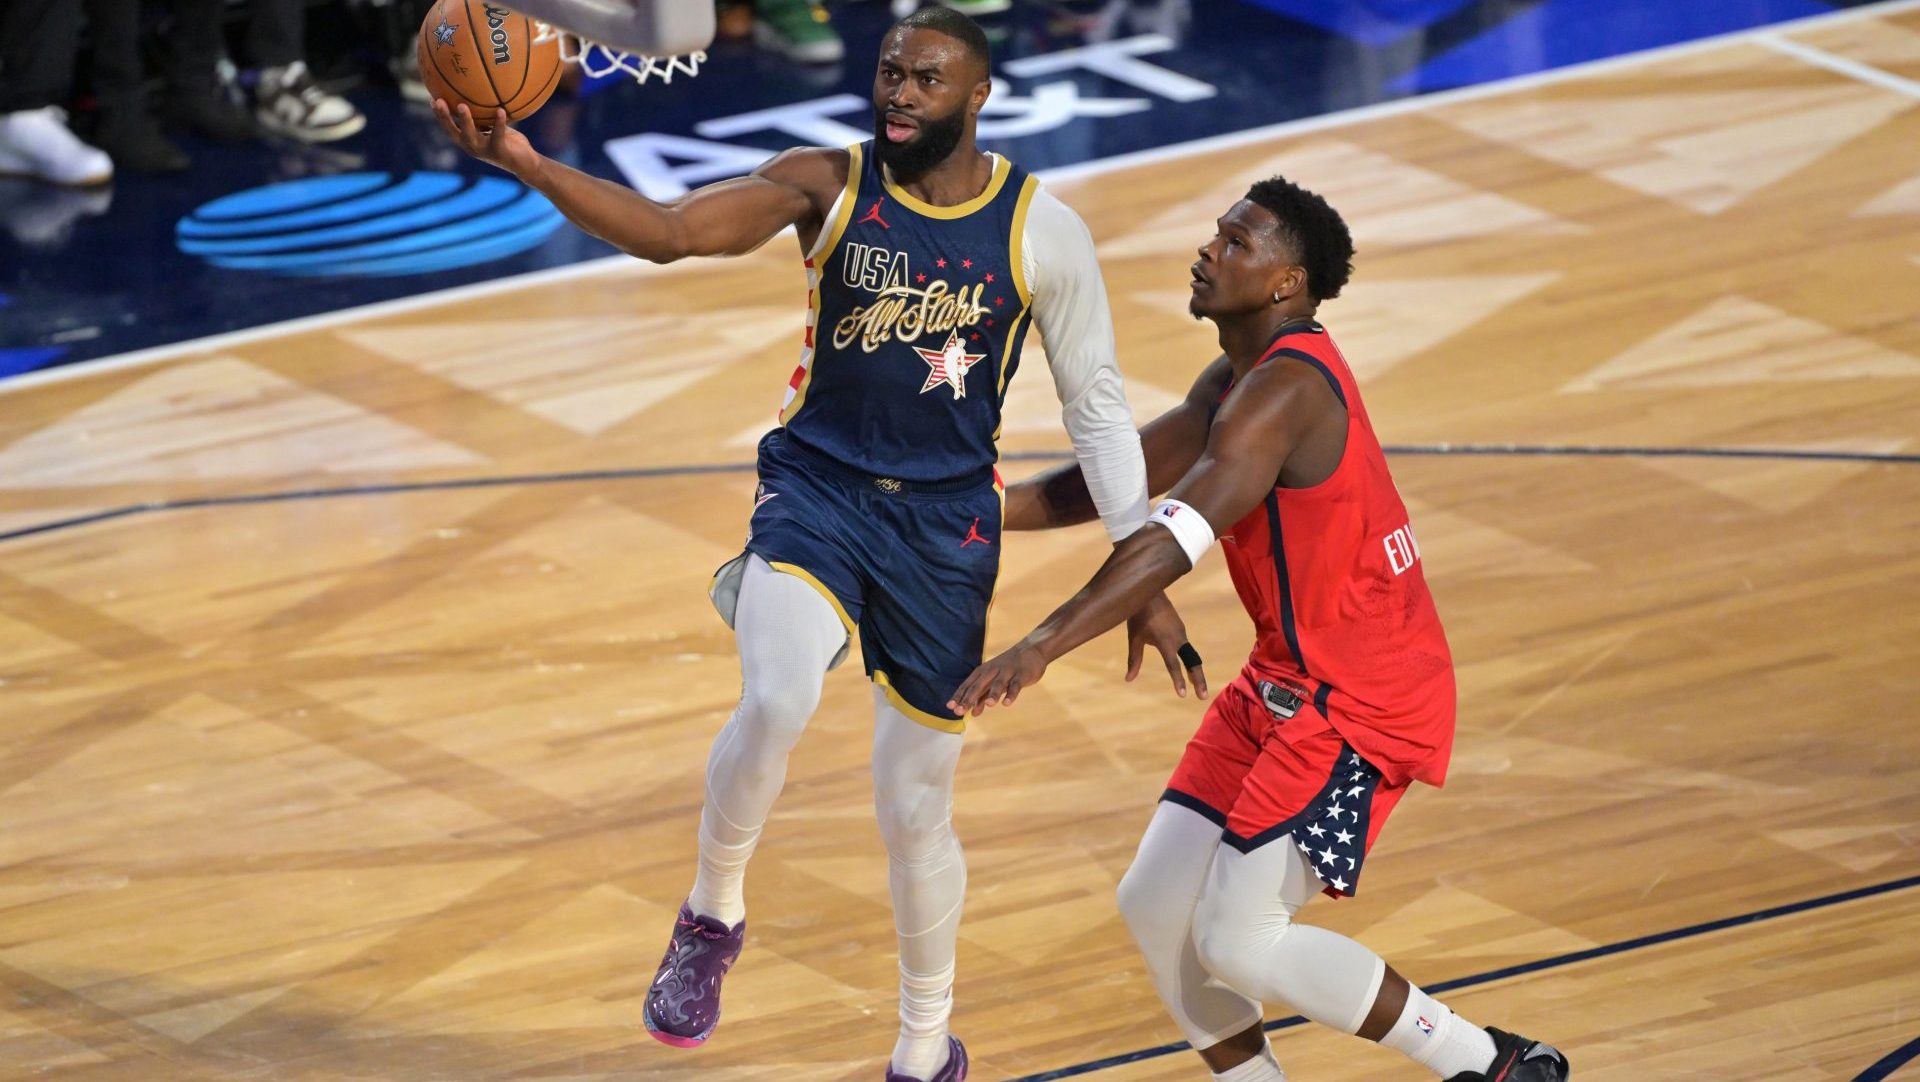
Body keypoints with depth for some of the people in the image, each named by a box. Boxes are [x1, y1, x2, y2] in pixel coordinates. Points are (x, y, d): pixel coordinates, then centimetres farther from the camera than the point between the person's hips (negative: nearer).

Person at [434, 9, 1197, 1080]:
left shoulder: (1043, 230, -4)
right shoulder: (829, 184, -5)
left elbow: (1098, 406, 3)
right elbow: (668, 231, -16)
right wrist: (526, 162, -32)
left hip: (946, 522, 1)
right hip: (816, 486, -1)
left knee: (918, 811, 8)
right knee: (777, 702, -31)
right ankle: (713, 918, -4)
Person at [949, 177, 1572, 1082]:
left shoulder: (1284, 392, -22)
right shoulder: (1234, 381, 11)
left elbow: (1175, 540, -34)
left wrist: (1039, 649, -41)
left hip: (1360, 701, -10)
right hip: (1287, 683, 10)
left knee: (1239, 939, -11)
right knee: (1156, 906, 6)